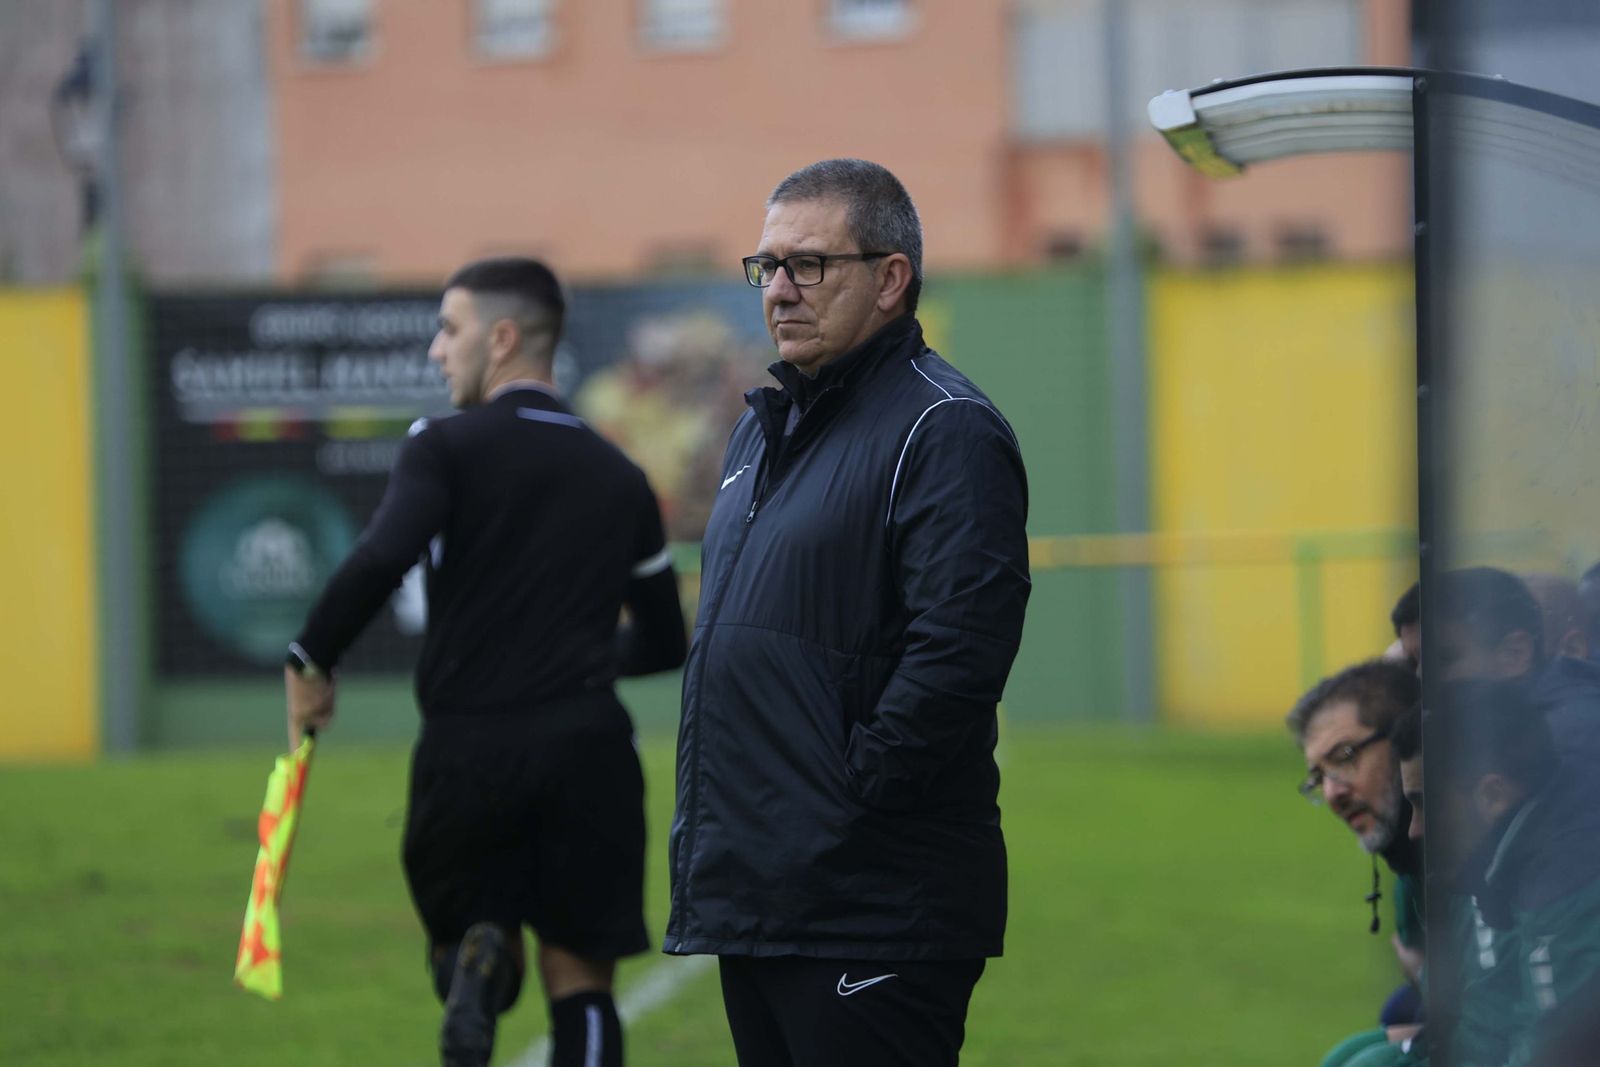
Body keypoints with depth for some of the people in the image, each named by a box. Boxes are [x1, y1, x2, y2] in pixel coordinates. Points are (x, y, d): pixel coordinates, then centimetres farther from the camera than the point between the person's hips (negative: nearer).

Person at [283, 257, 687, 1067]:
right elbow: (662, 643, 21)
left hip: (466, 749, -2)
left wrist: (311, 663, -8)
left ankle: (475, 966, -19)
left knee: (466, 935, 17)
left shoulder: (447, 448, -2)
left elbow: (380, 560, -20)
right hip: (586, 747, 2)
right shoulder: (619, 480, 13)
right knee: (579, 981, 6)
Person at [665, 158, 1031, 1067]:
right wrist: (708, 833, 16)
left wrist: (847, 796, -18)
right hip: (751, 892, 9)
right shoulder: (765, 430, 20)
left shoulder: (943, 431, -10)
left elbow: (958, 652, -21)